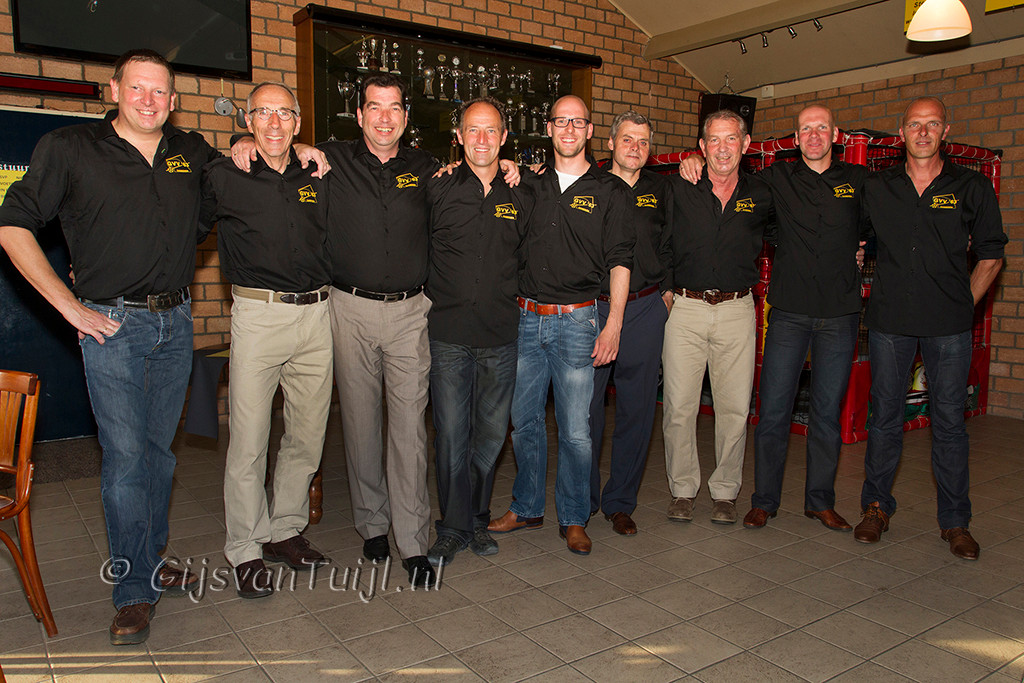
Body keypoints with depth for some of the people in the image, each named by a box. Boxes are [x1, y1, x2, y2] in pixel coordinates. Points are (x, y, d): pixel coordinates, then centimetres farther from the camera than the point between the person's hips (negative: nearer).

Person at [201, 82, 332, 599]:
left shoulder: (315, 177, 13)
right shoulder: (222, 177, 1)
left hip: (316, 314, 4)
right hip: (258, 314, -4)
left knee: (307, 435, 10)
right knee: (249, 441, -1)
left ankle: (285, 531, 27)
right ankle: (245, 550, 14)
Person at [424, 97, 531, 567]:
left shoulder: (520, 197, 9)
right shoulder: (436, 190, 2)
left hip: (501, 335, 2)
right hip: (448, 333, -2)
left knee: (491, 432, 9)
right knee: (452, 434, 0)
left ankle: (477, 519, 26)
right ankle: (454, 528, 15)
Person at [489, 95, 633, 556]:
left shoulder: (609, 190, 3)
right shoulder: (532, 185, 12)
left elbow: (619, 261, -1)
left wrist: (613, 324, -9)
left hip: (576, 319, -3)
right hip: (526, 317, 3)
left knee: (575, 430, 1)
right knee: (524, 421, 10)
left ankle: (574, 518, 18)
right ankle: (527, 507, 27)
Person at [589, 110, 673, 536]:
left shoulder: (660, 190, 12)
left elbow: (670, 245, 18)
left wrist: (667, 288, 10)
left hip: (646, 309, 2)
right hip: (591, 308, -2)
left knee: (637, 409, 5)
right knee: (585, 405, 1)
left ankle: (620, 503, 20)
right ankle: (582, 501, 17)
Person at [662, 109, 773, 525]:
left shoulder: (761, 195, 6)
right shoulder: (678, 190, 2)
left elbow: (773, 233, 23)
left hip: (737, 310, 1)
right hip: (684, 308, -1)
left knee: (734, 407, 4)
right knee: (679, 406, 0)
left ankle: (725, 491, 20)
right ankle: (682, 489, 17)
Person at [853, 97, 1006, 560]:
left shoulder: (971, 188, 4)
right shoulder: (875, 188, 6)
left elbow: (990, 257, 10)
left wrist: (963, 305, 3)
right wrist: (875, 293, 9)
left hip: (949, 326, -1)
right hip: (889, 320, 1)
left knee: (949, 421, 4)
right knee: (885, 415, 7)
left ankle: (955, 521, 16)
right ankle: (876, 506, 20)